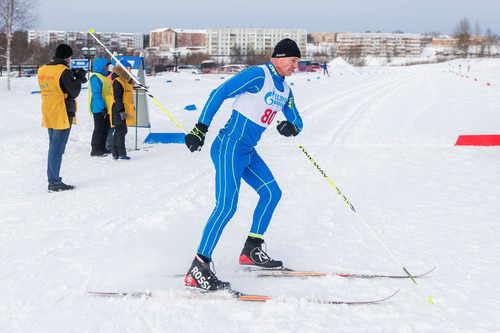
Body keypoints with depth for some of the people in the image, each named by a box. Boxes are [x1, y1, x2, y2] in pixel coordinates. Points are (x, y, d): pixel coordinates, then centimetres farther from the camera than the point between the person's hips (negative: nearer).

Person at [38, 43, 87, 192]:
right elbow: (74, 92, -15)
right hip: (62, 114, -8)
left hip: (48, 115, 8)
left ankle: (52, 178, 22)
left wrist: (73, 74, 12)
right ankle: (54, 183, -3)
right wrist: (79, 78, 1)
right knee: (57, 149, -5)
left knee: (53, 147, 17)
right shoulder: (63, 71, -16)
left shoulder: (43, 69, 9)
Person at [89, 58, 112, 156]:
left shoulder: (105, 77, 18)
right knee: (99, 129, -8)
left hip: (106, 108, 10)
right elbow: (96, 94, -21)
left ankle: (102, 147, 21)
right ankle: (95, 150, -4)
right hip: (99, 109, -10)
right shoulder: (95, 77, -14)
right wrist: (102, 106, -25)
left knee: (106, 128, 13)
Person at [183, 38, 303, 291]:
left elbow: (297, 120, 21)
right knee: (227, 206, -19)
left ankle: (251, 251, 24)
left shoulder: (285, 89, 15)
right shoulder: (258, 75, -12)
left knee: (272, 193, 13)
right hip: (230, 146, -10)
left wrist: (292, 127, -5)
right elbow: (220, 93, -15)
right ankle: (197, 270, -19)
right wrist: (201, 128, -18)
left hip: (249, 152, 10)